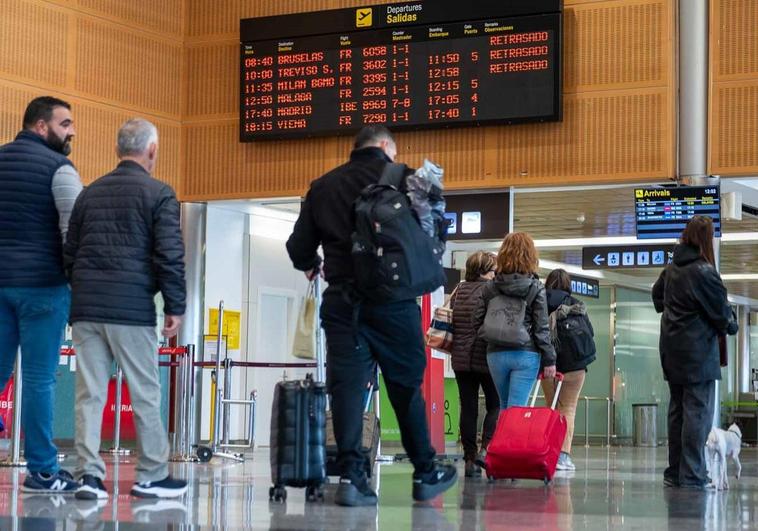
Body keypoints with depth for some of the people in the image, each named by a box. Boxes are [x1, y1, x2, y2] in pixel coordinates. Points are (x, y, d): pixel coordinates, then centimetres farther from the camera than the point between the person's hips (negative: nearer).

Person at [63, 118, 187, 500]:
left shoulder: (90, 193, 14)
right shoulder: (159, 194, -3)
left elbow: (69, 252, 17)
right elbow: (170, 256, -8)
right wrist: (175, 307, -2)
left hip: (86, 308, 5)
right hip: (132, 309, -5)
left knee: (89, 393, 4)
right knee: (145, 395, 3)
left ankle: (89, 474, 0)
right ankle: (152, 476, 7)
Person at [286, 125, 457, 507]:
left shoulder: (323, 187, 10)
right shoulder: (400, 177, 2)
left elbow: (298, 248, 9)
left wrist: (311, 266, 31)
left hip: (342, 300, 2)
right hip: (393, 300, -2)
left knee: (346, 386, 1)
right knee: (406, 385, 8)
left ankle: (351, 476, -7)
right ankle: (425, 473, 17)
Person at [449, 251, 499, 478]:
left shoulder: (459, 291, 7)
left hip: (460, 359, 5)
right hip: (487, 357, -5)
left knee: (468, 408, 7)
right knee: (495, 405, 7)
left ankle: (470, 458, 6)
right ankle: (486, 448, -11)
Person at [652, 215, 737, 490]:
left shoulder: (671, 269, 7)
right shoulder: (704, 272, -17)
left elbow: (657, 296, 26)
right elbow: (721, 313, -10)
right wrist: (731, 326, 10)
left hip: (671, 351, 8)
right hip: (698, 353, -8)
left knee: (677, 410, 13)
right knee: (698, 412, -5)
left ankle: (675, 472, 17)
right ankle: (692, 476, -8)